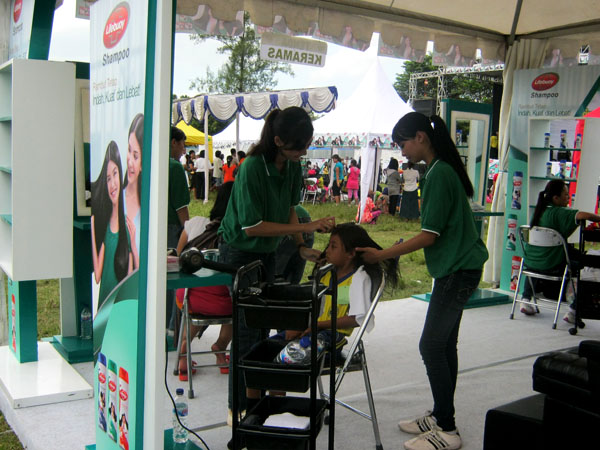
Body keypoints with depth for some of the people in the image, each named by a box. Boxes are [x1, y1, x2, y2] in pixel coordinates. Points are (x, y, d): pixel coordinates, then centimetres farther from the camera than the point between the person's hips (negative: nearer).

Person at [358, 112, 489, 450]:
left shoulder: (438, 174, -17)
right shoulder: (444, 169, 13)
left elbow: (429, 236, -19)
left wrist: (382, 255, -13)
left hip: (457, 271, -10)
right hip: (458, 267, 10)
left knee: (432, 346, -5)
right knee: (445, 345, 14)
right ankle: (441, 416, 25)